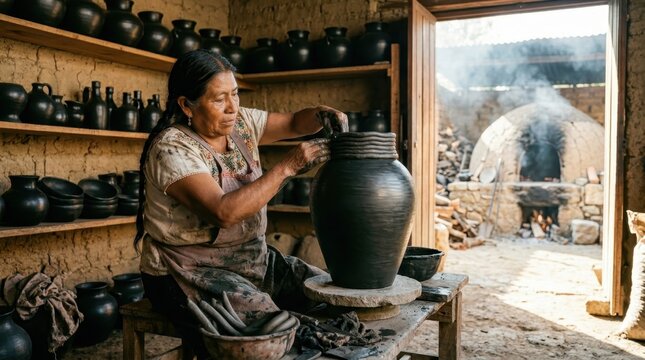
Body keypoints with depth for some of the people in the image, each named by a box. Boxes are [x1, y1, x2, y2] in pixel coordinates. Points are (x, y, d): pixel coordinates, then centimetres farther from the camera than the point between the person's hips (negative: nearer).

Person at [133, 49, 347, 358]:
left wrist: (322, 114, -10)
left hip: (251, 259, 7)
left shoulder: (241, 122, 3)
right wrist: (287, 167, -28)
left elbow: (293, 123, 13)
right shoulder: (171, 148, -18)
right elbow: (223, 212, -30)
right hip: (191, 271, -7)